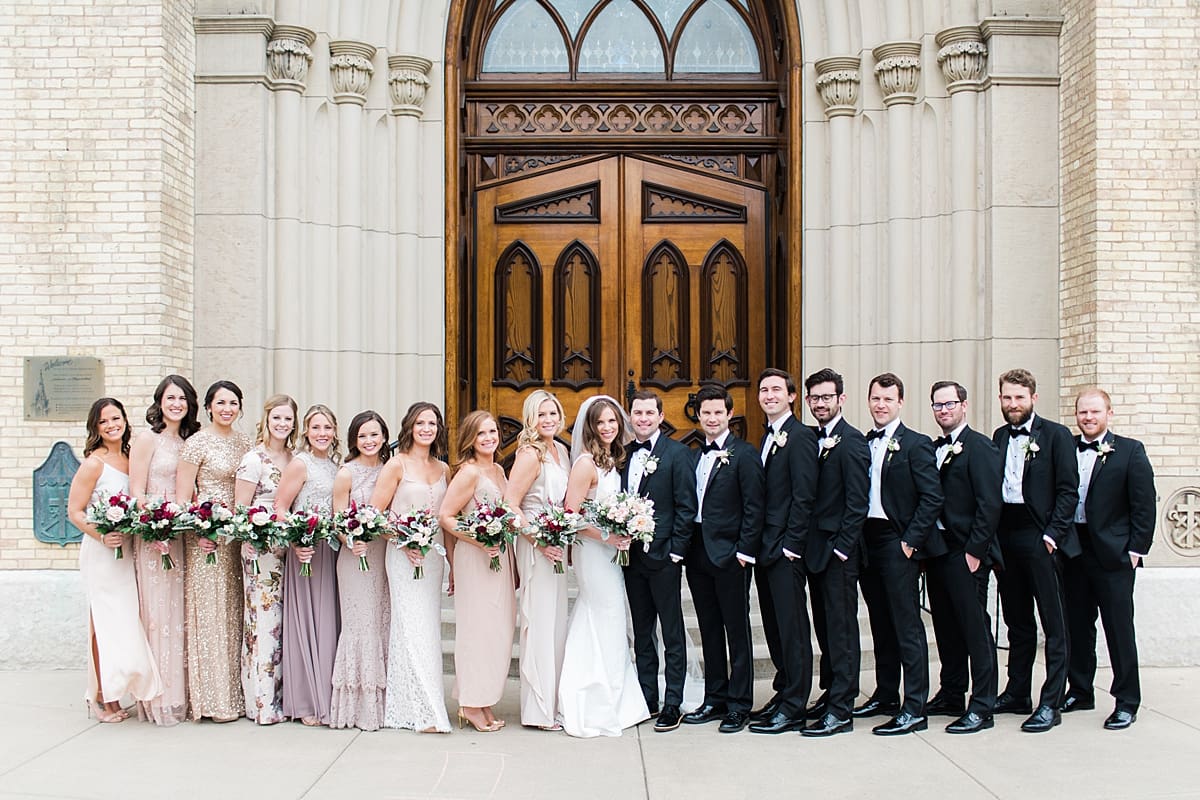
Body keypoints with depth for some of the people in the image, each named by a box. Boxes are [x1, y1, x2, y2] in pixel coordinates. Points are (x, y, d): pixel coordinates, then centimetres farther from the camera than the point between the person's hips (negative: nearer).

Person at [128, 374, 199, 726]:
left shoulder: (189, 441, 13)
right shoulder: (147, 438, -4)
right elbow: (136, 492, -9)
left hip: (182, 534, 6)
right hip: (153, 534, -6)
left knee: (180, 612, 9)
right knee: (157, 612, -3)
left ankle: (180, 694, 16)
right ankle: (160, 699, 3)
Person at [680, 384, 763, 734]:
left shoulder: (743, 454, -7)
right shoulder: (695, 456, 13)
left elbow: (754, 508, -11)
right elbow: (690, 505, 14)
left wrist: (745, 551, -14)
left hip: (730, 556, -7)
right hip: (698, 555, 7)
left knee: (737, 631, 2)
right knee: (709, 631, 13)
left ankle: (739, 705, 9)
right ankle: (715, 699, 22)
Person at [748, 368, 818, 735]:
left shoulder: (799, 437, -11)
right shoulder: (767, 439, 17)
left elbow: (803, 497, -16)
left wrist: (790, 546, -17)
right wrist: (757, 545, 11)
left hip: (785, 551, -9)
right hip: (765, 550, 9)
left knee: (792, 628, -2)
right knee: (774, 628, 14)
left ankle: (793, 708, 4)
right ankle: (783, 694, 24)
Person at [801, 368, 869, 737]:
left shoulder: (851, 441, -11)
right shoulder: (812, 440, 12)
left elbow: (857, 502, -15)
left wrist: (841, 548, -16)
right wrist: (806, 545, 9)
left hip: (838, 552, -8)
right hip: (815, 549, 8)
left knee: (841, 628, -3)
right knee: (825, 626, 15)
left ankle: (841, 711, 2)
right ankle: (830, 693, 26)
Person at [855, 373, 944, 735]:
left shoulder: (916, 444, -5)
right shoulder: (861, 444, 13)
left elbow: (932, 498, -10)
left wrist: (910, 541, -14)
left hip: (898, 544, -6)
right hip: (867, 542, 6)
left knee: (907, 626, -5)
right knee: (881, 624, 14)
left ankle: (914, 709, -2)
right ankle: (885, 696, 24)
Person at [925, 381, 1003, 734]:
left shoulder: (980, 447, -8)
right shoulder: (933, 449, 15)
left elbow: (989, 505, -14)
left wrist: (975, 552, -17)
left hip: (966, 553, -8)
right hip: (936, 551, 8)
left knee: (975, 629, -4)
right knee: (946, 628, 14)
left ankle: (981, 708, 1)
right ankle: (951, 696, 24)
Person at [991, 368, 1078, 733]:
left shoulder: (1056, 435, -3)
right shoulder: (1000, 437, 13)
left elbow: (1068, 490, -7)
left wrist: (1052, 534, -14)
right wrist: (991, 534, 4)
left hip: (1039, 538, -6)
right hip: (1006, 536, 6)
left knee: (1053, 623, -1)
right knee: (1017, 621, 13)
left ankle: (1051, 703, 2)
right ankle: (1017, 695, 22)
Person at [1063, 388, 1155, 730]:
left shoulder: (1130, 450, -2)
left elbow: (1144, 505, -4)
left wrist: (1136, 549, -9)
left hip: (1113, 554, -4)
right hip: (1072, 551, 4)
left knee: (1119, 628, 1)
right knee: (1077, 625, 13)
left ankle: (1126, 702, 11)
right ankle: (1080, 692, 26)